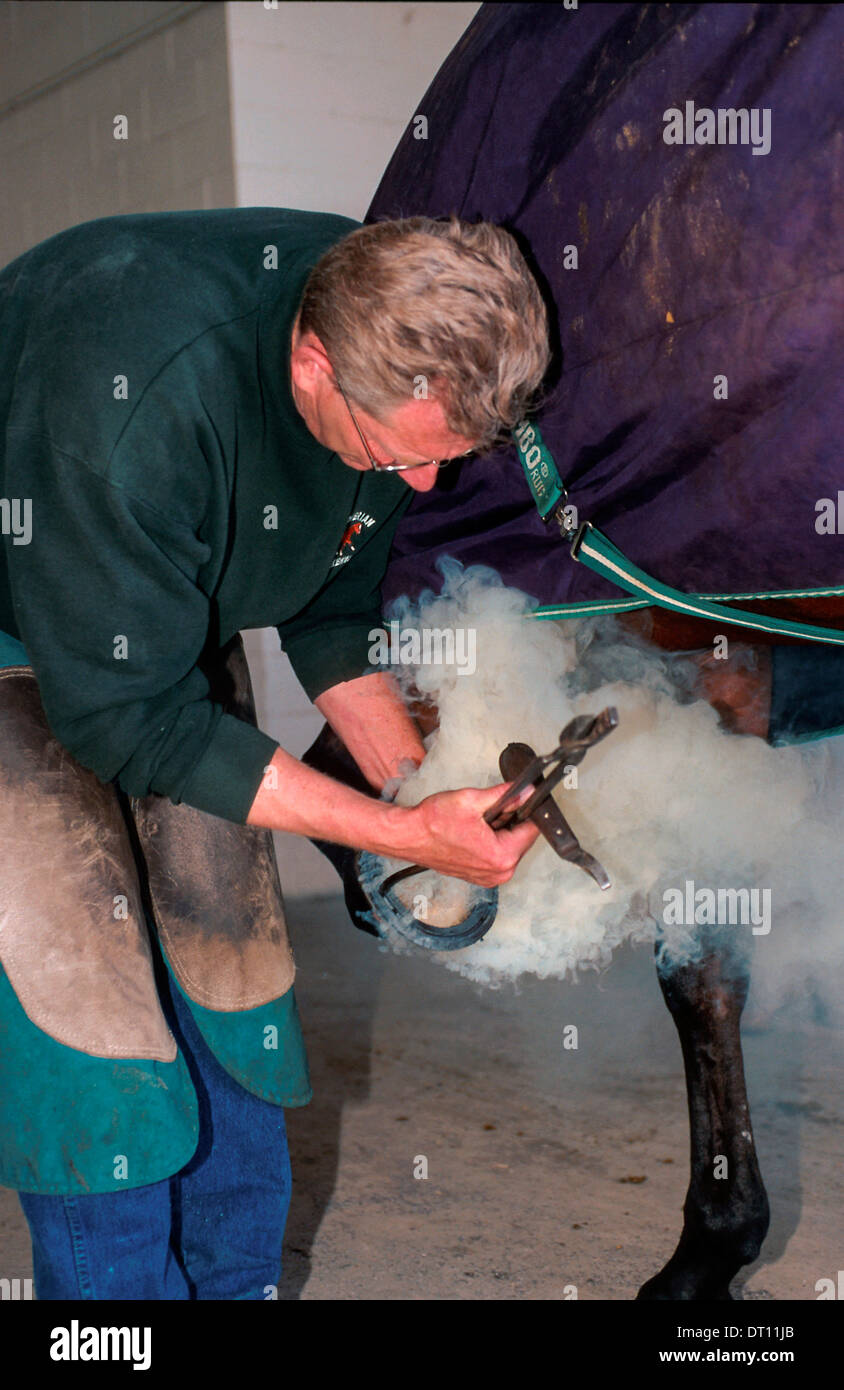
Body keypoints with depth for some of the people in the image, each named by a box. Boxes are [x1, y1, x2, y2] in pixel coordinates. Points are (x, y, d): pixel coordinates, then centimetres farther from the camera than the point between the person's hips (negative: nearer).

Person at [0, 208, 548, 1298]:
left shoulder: (405, 342, -17)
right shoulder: (135, 396, -39)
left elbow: (330, 604, -1)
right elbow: (129, 717, -30)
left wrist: (422, 788, -12)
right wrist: (401, 832, -29)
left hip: (174, 619, 6)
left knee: (229, 983, 4)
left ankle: (238, 1283, 21)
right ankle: (121, 1285, 7)